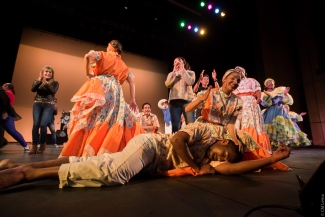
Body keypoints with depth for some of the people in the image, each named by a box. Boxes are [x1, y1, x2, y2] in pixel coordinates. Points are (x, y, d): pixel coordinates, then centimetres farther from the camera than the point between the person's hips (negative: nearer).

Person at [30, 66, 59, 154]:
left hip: (48, 105, -2)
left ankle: (42, 145, 6)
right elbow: (33, 89, -8)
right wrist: (40, 80, -16)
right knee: (35, 125, -5)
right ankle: (34, 146, 3)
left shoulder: (55, 83, 5)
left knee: (43, 125, -11)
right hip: (37, 104, 2)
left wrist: (46, 82, -22)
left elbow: (53, 91, -13)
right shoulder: (37, 81, 10)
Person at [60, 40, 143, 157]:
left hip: (100, 87, -3)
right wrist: (133, 101, 14)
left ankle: (84, 151, -5)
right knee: (112, 122, 3)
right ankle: (105, 151, -4)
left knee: (89, 119, -3)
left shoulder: (104, 55, 16)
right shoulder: (124, 66, 26)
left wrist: (89, 73, 7)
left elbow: (88, 56, -4)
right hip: (115, 91, 3)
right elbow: (132, 82, 15)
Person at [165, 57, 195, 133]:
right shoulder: (171, 74, 21)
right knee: (175, 125, -2)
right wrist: (174, 72, 0)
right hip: (174, 101, 2)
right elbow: (167, 84, 3)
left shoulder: (190, 72, 16)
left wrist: (183, 70, 1)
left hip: (187, 100, -1)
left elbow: (190, 82, -6)